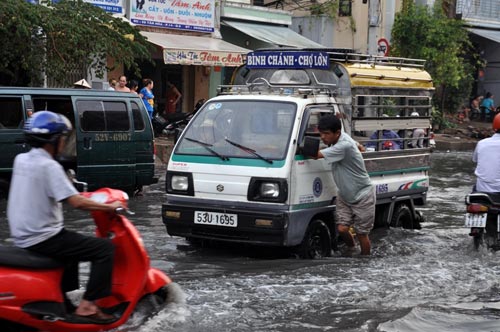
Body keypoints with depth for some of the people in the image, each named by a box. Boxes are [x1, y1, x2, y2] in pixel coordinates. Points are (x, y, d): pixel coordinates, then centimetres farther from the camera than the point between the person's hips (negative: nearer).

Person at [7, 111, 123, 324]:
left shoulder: (21, 160, 7)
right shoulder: (48, 166, -19)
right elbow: (76, 202, -24)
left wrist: (69, 186, 25)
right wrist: (109, 207, -13)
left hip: (22, 237, 9)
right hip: (43, 239, -9)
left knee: (73, 242, 34)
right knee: (105, 249, -7)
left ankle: (62, 297, 35)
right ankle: (87, 306, -11)